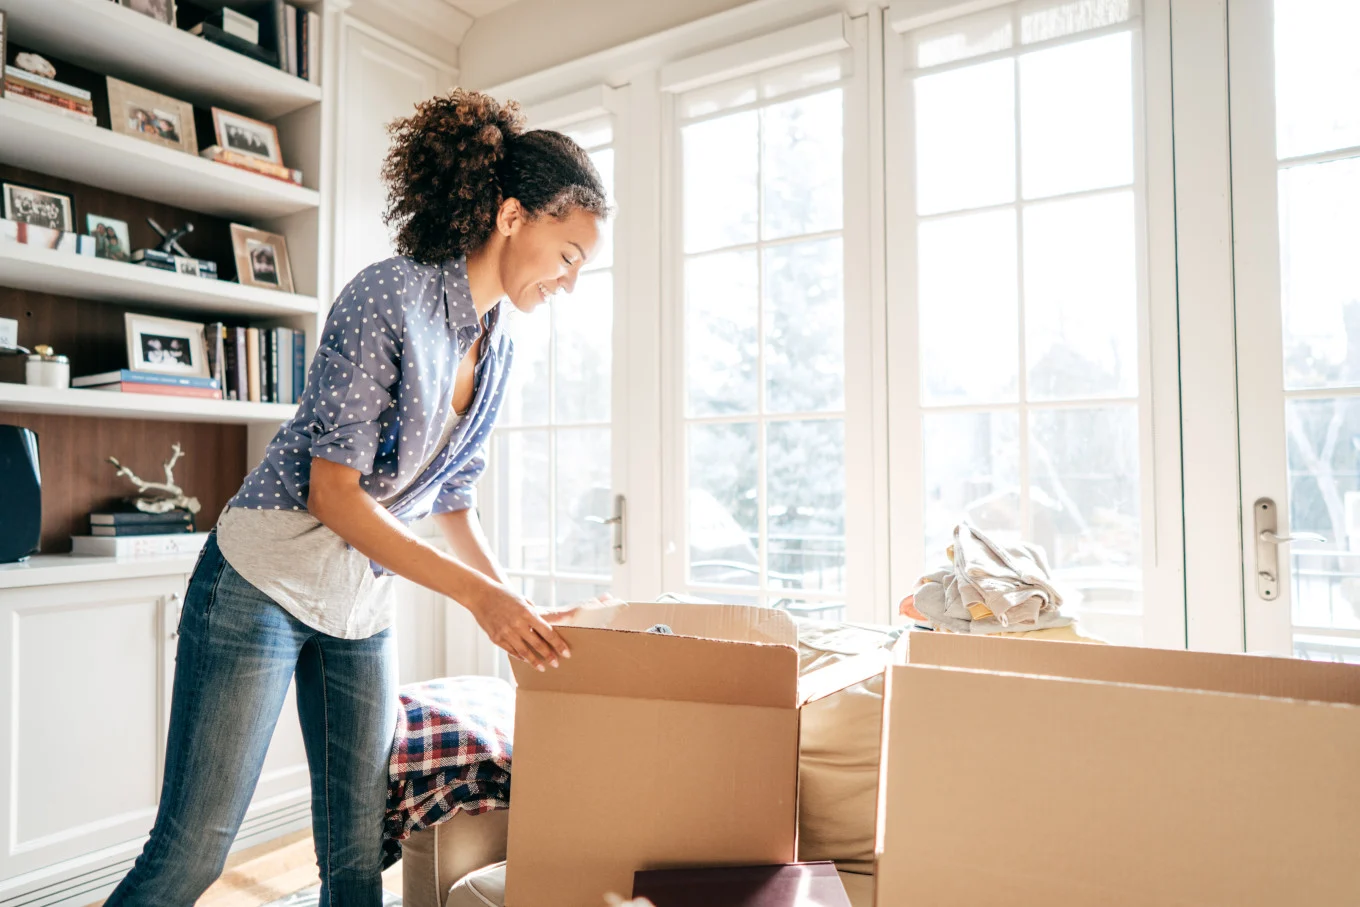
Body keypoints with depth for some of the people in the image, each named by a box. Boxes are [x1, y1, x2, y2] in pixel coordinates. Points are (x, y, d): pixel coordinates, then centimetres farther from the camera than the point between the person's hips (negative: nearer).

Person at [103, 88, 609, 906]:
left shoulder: (498, 350, 5)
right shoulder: (388, 297, -18)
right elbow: (332, 492, -21)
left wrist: (519, 612, 5)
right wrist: (477, 594, -23)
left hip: (365, 606, 7)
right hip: (265, 584, -7)